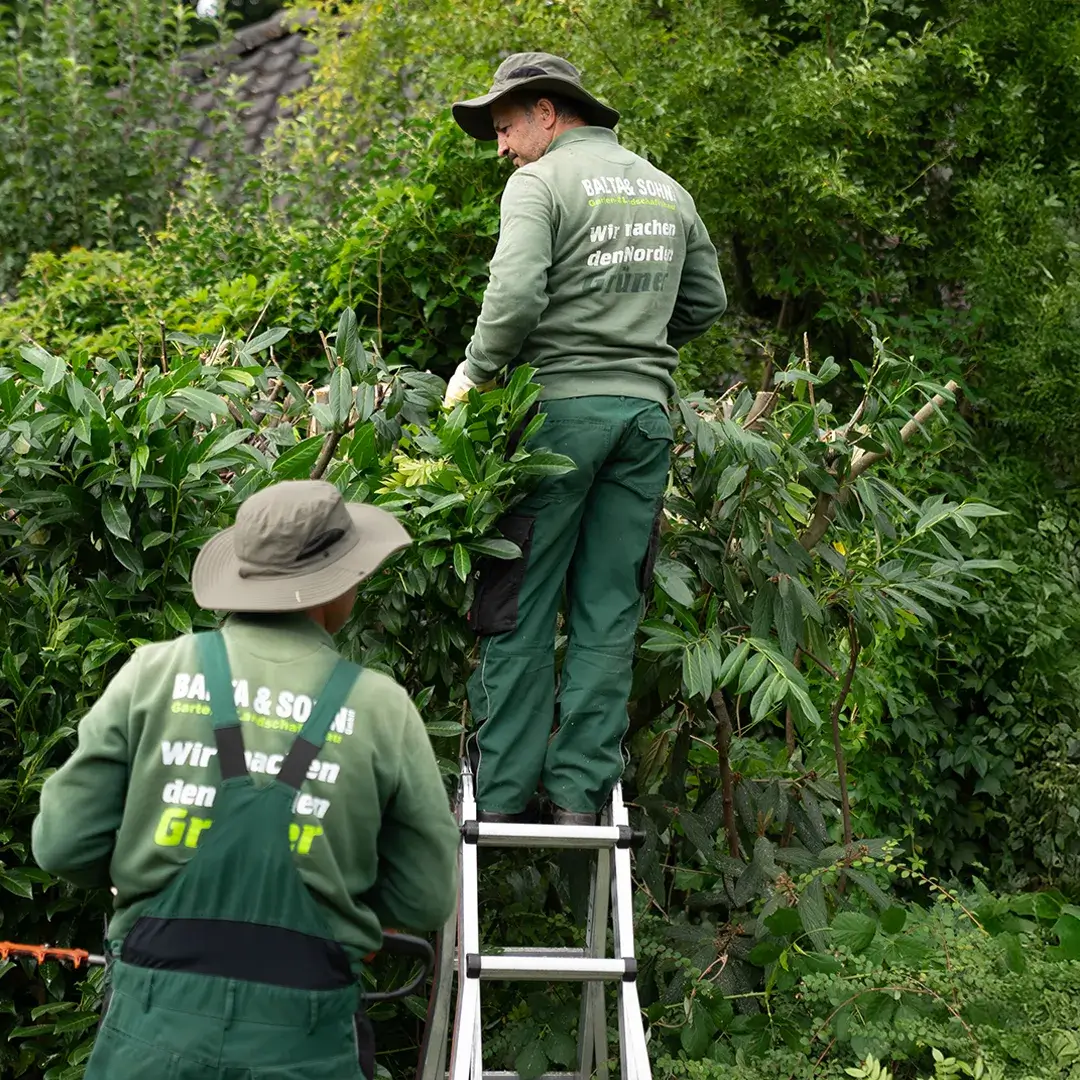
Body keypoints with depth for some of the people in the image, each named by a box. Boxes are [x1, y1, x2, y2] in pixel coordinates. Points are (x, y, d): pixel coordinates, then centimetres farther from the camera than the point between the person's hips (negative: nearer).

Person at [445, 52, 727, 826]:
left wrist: (474, 374, -3)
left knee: (519, 610, 2)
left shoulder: (540, 183, -5)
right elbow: (708, 301, 21)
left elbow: (516, 297, -17)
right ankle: (581, 796, 6)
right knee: (609, 613, 7)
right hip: (648, 411, 5)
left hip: (561, 406, -5)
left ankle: (501, 798, 4)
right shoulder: (669, 192, 16)